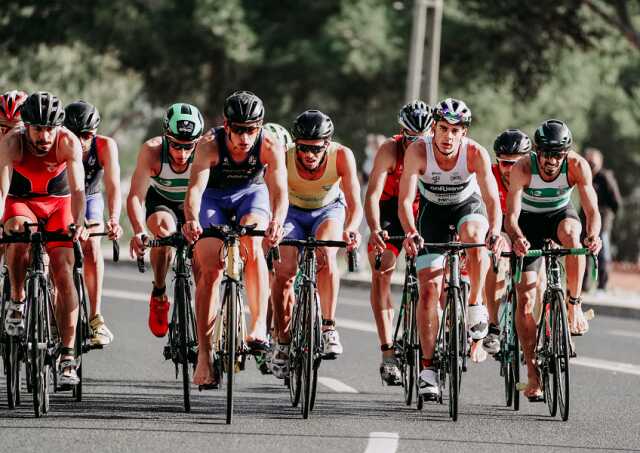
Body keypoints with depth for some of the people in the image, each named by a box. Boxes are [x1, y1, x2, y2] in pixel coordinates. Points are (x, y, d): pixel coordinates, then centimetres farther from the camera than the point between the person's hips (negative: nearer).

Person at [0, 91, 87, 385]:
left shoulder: (68, 143, -26)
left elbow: (77, 189, -34)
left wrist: (78, 224, -51)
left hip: (58, 202, 0)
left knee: (64, 273, -14)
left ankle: (67, 358, -11)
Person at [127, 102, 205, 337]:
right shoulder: (152, 151, -31)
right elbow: (136, 196, -34)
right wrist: (138, 231, -51)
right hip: (161, 202, -1)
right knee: (164, 233, -31)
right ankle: (158, 295, -12)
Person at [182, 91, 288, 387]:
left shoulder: (270, 146, -29)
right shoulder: (210, 144, -31)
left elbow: (280, 191, -39)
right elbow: (196, 187, -43)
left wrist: (276, 223, -59)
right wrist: (192, 219, -63)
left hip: (251, 193, 0)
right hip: (214, 196, 0)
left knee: (251, 241, -31)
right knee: (210, 269, -14)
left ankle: (259, 325, -27)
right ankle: (204, 354, -8)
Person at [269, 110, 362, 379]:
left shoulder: (342, 156, -28)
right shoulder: (284, 157, -30)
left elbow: (355, 205, -31)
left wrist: (350, 229, -52)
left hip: (329, 210, 0)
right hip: (293, 212, 0)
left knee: (325, 255, -31)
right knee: (284, 271, -20)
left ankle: (329, 327, -21)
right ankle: (283, 341, -2)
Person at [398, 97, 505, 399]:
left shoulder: (476, 154, -28)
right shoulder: (418, 152, -28)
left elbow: (492, 199, -33)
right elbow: (405, 199, -32)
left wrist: (495, 232, -53)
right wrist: (410, 233, -50)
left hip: (468, 204, 0)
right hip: (433, 209, 1)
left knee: (475, 237, -37)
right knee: (429, 288, -10)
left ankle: (476, 305, -14)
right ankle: (427, 368, -3)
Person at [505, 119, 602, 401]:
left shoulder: (577, 166, -27)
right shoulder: (523, 169, -29)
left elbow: (592, 210, -31)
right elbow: (511, 215, -33)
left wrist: (593, 236, -51)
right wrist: (517, 238, -55)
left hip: (561, 214, 0)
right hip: (529, 221, 0)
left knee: (570, 233, -39)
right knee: (525, 299, -10)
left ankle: (574, 304, -23)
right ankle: (533, 374, -3)